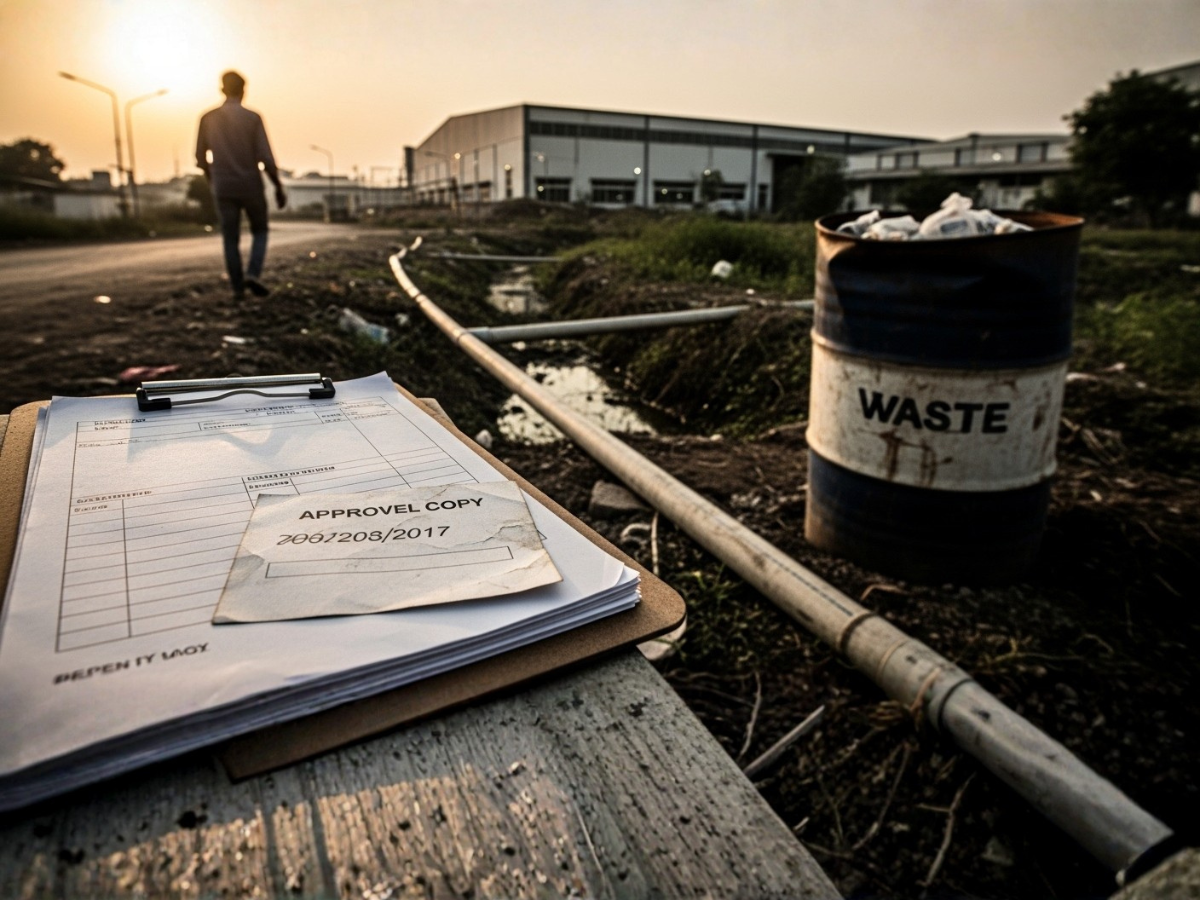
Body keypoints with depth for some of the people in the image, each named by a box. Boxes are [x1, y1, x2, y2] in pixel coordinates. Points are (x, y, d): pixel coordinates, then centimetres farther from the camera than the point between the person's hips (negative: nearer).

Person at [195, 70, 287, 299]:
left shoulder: (207, 118, 3)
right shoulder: (252, 118, -6)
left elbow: (201, 157, 7)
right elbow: (266, 157, -11)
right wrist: (279, 187, -1)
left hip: (223, 189, 2)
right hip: (251, 186, -2)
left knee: (230, 239, 10)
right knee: (259, 231, 16)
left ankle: (238, 287, 5)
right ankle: (253, 273, -6)